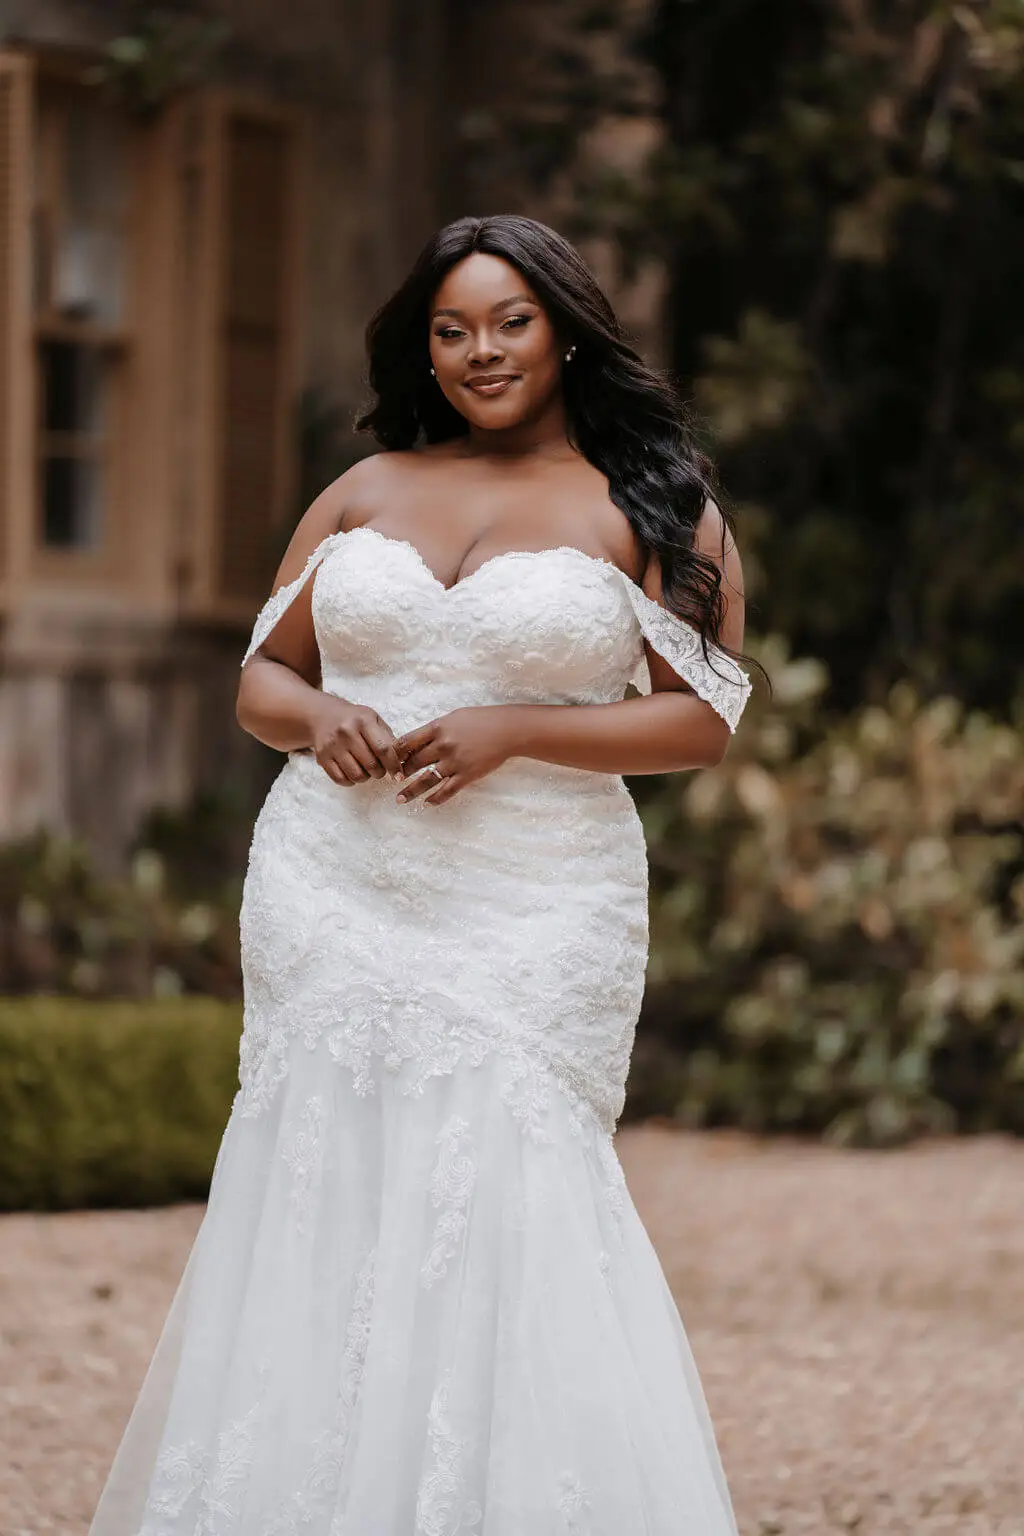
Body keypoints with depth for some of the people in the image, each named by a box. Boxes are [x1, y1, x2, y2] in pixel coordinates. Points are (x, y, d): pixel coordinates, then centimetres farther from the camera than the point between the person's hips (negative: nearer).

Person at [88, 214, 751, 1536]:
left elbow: (702, 720, -2)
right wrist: (320, 718, -6)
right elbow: (262, 680, 18)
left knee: (503, 1204, -11)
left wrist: (513, 731, -13)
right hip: (334, 904, 4)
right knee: (316, 1199, -1)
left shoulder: (653, 511, 3)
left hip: (531, 920, -3)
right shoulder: (365, 493, 14)